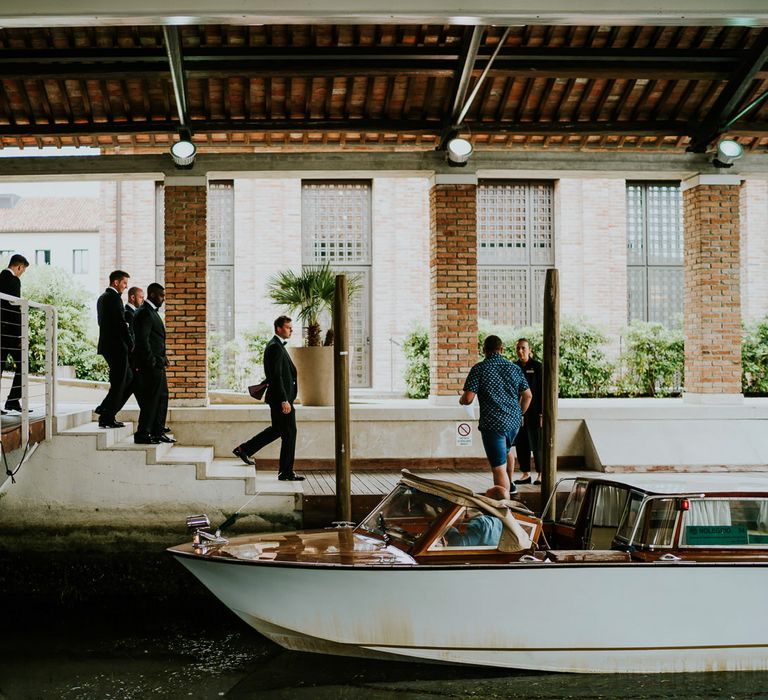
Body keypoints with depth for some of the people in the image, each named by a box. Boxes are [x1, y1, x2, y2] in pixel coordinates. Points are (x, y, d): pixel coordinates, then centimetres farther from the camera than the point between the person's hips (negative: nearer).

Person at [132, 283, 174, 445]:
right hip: (150, 366, -10)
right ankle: (142, 434, -2)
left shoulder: (152, 312, 19)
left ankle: (158, 432, 19)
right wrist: (152, 362, -18)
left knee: (162, 398, 13)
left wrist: (162, 358, 14)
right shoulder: (144, 313, -14)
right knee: (151, 399, -7)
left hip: (158, 365, 10)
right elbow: (142, 340, -20)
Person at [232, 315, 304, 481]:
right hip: (281, 397, -10)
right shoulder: (275, 347, -17)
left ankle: (244, 449, 26)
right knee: (289, 433, -3)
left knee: (276, 429, 20)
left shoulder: (277, 345, 15)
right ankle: (286, 472, 6)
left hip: (279, 397, 10)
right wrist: (284, 401, -24)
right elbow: (276, 376, -23)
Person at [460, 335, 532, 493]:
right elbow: (527, 395, 11)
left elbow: (468, 398, -14)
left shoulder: (479, 369, -9)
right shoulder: (515, 368, 6)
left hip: (493, 424, -6)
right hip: (514, 422, 6)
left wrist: (461, 400, 9)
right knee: (505, 453, 33)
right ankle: (509, 485, 44)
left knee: (499, 468, -4)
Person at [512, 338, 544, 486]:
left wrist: (542, 413, -12)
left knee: (537, 443, 1)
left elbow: (542, 390, -7)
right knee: (521, 444, 6)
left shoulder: (537, 366, -6)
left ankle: (540, 474, 11)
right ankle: (526, 474, 16)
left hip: (534, 411, -4)